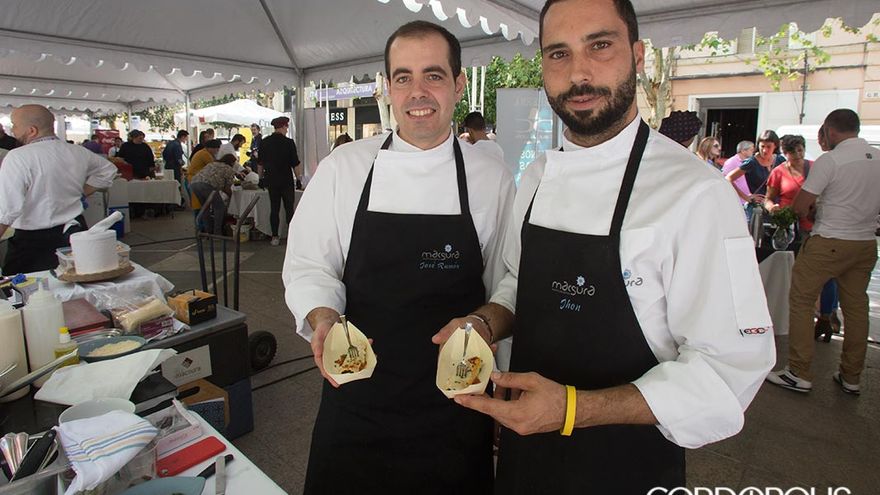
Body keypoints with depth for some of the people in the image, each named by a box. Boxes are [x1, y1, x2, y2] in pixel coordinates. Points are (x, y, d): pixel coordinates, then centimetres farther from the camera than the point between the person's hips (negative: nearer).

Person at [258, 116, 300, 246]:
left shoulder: (264, 143, 4)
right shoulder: (288, 142, -10)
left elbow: (260, 163, 11)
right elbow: (295, 164, -9)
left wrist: (261, 177, 20)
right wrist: (298, 178, 1)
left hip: (271, 180, 4)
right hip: (287, 181, -4)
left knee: (274, 209, 8)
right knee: (289, 209, 3)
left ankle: (275, 237, 10)